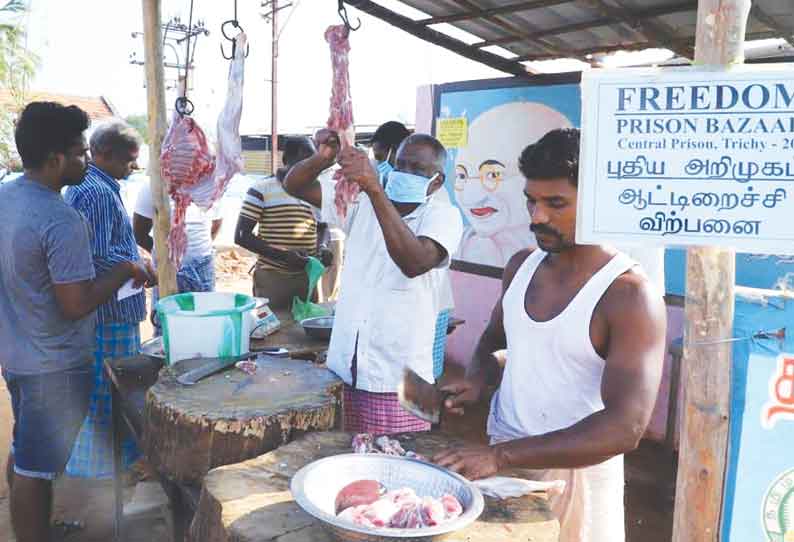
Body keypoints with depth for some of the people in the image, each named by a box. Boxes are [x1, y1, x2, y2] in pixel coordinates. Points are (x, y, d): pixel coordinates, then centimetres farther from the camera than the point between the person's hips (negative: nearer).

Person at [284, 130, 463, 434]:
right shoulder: (362, 203, 9)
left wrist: (374, 188, -33)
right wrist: (323, 158, -16)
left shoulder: (443, 215, -6)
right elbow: (294, 186, 6)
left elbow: (414, 263, -26)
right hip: (342, 370, 5)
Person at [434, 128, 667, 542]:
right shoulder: (520, 266, 0)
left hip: (573, 475, -5)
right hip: (500, 460, 6)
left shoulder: (629, 296, -20)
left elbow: (625, 427, -27)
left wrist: (502, 455, -32)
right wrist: (479, 379, -6)